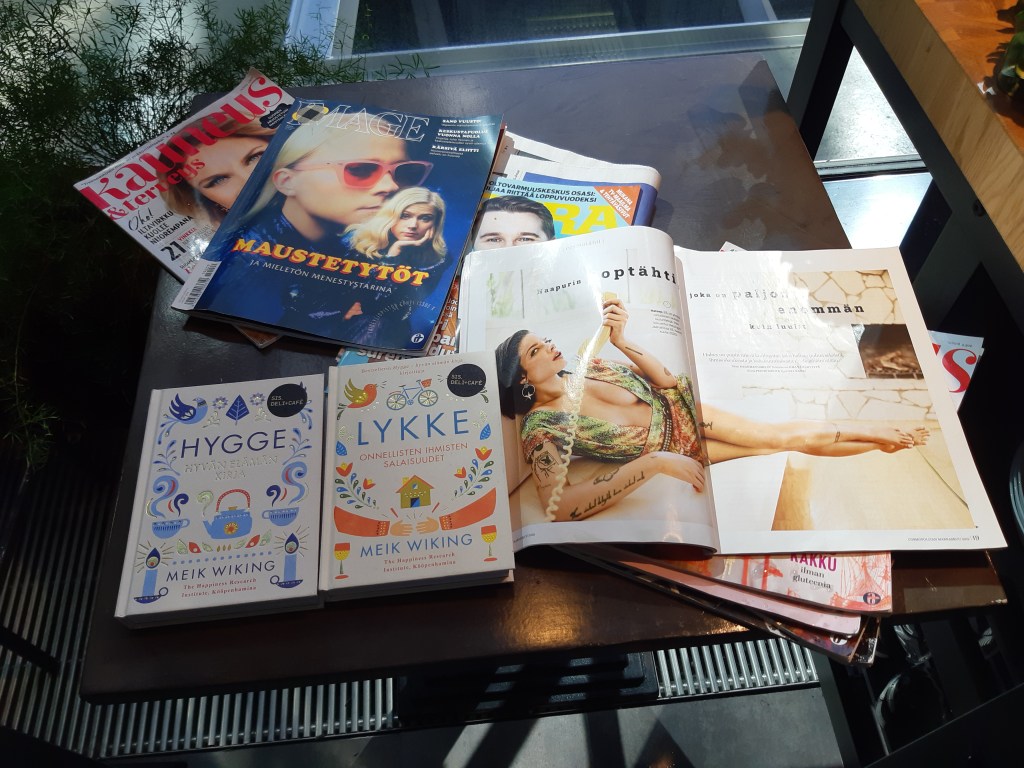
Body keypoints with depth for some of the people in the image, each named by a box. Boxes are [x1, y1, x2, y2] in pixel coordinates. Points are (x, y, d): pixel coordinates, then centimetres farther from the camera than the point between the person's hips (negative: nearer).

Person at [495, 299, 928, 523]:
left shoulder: (587, 369, -6)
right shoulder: (543, 428, -25)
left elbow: (665, 380, 1)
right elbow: (558, 506, -42)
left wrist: (622, 341, -19)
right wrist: (654, 464, -43)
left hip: (680, 412, 5)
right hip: (672, 447, -5)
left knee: (787, 434, 3)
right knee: (785, 438, -4)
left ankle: (886, 436, 23)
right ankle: (881, 441, 17)